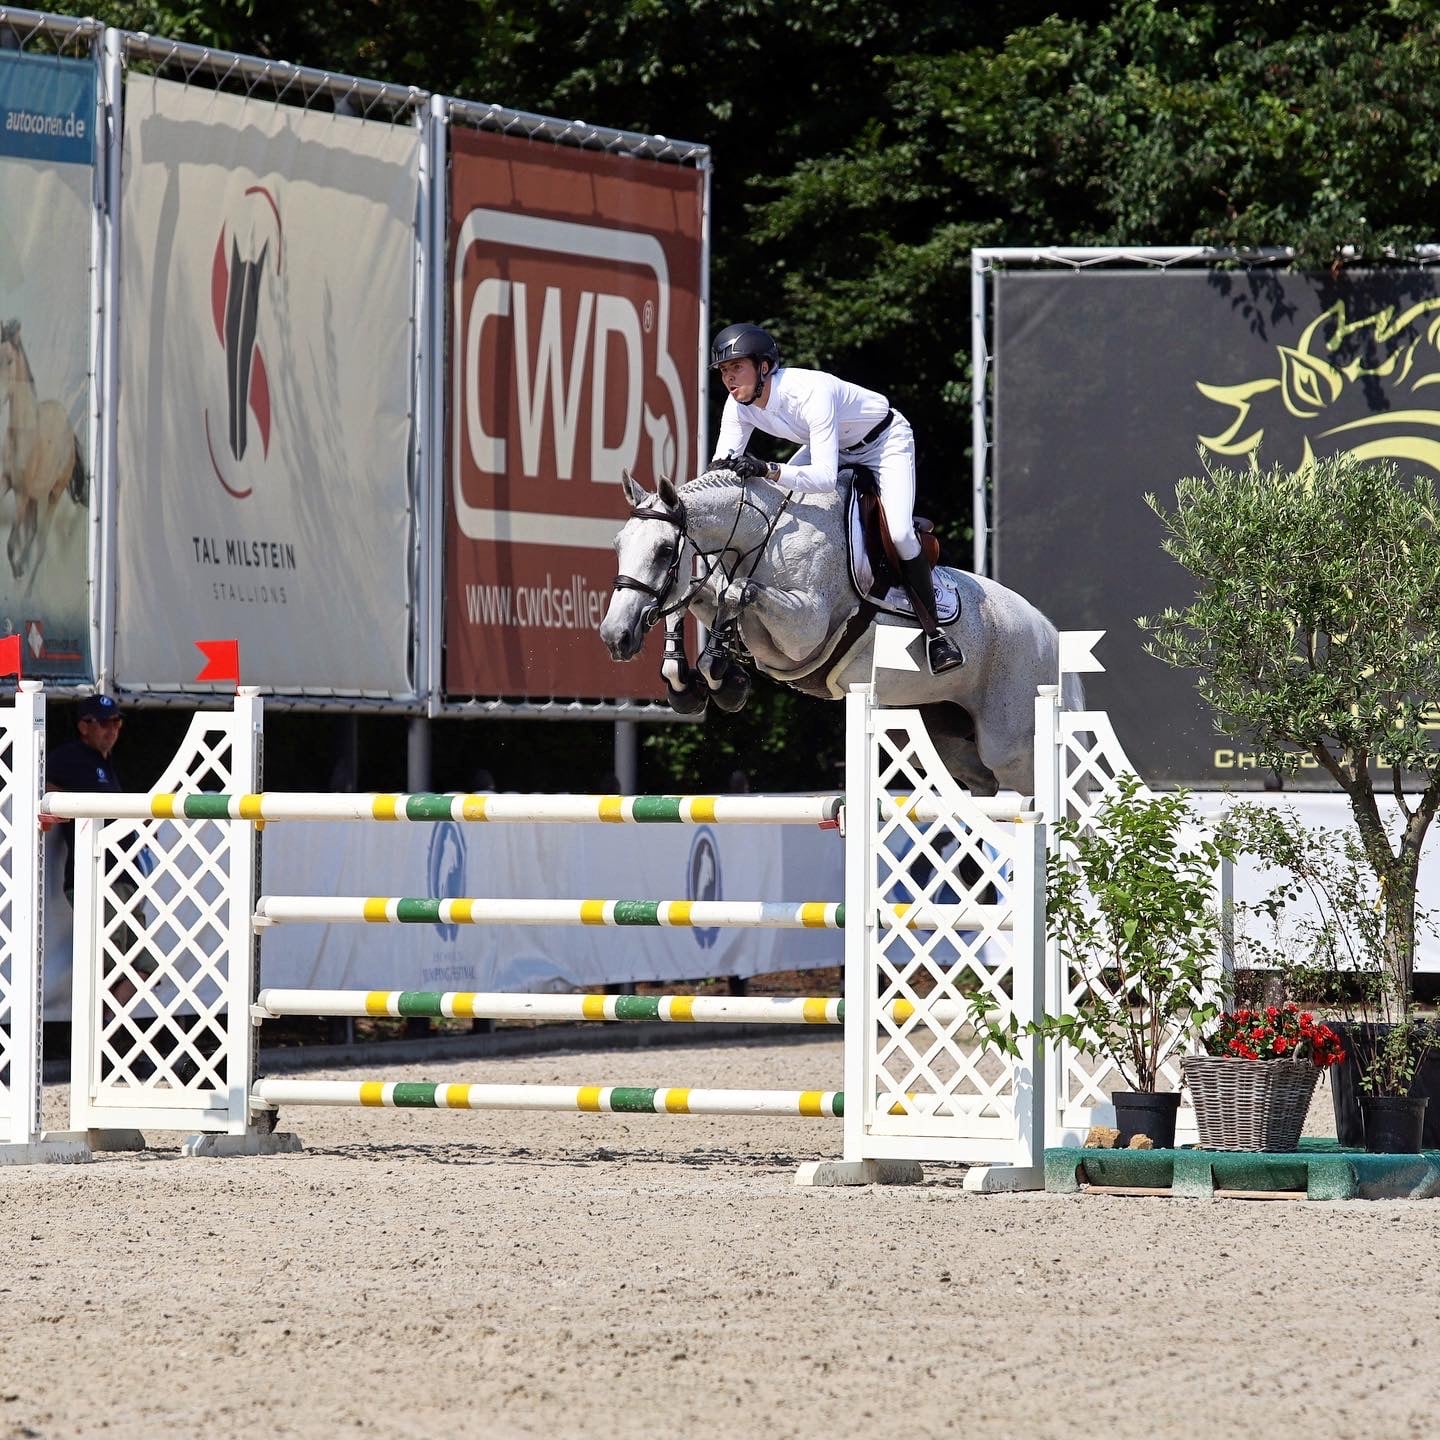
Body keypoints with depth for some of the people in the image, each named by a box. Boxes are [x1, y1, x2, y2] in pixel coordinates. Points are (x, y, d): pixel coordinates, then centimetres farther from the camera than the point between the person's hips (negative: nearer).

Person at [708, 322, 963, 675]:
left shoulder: (809, 392, -41)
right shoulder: (740, 405, -18)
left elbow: (825, 477, -47)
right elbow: (721, 463, -16)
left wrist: (767, 470, -60)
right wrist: (722, 469, -41)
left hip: (884, 443, -7)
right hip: (834, 447, 7)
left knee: (900, 533, -23)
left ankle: (933, 631, -9)